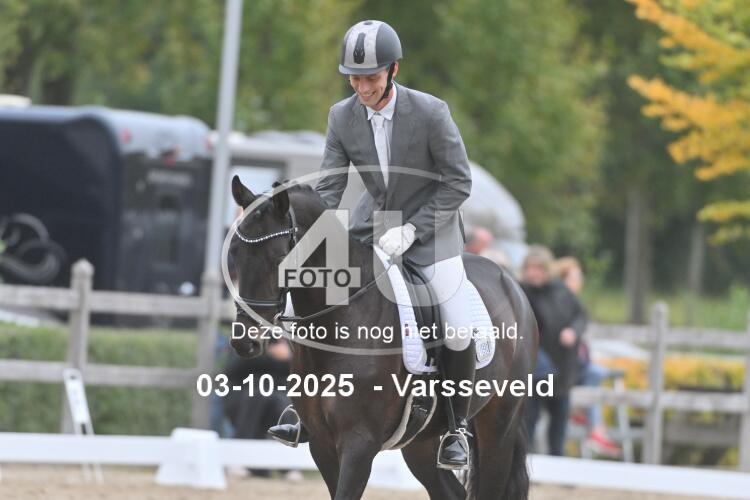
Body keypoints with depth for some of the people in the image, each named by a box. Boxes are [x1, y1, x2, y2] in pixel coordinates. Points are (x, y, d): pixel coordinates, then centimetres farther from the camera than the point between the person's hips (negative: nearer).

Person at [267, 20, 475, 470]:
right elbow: (328, 188, -7)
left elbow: (459, 183, -16)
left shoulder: (431, 113, -23)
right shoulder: (343, 117, -11)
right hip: (374, 223, 4)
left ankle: (458, 429, 8)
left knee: (458, 330, -13)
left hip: (431, 222, -4)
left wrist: (410, 229, -22)